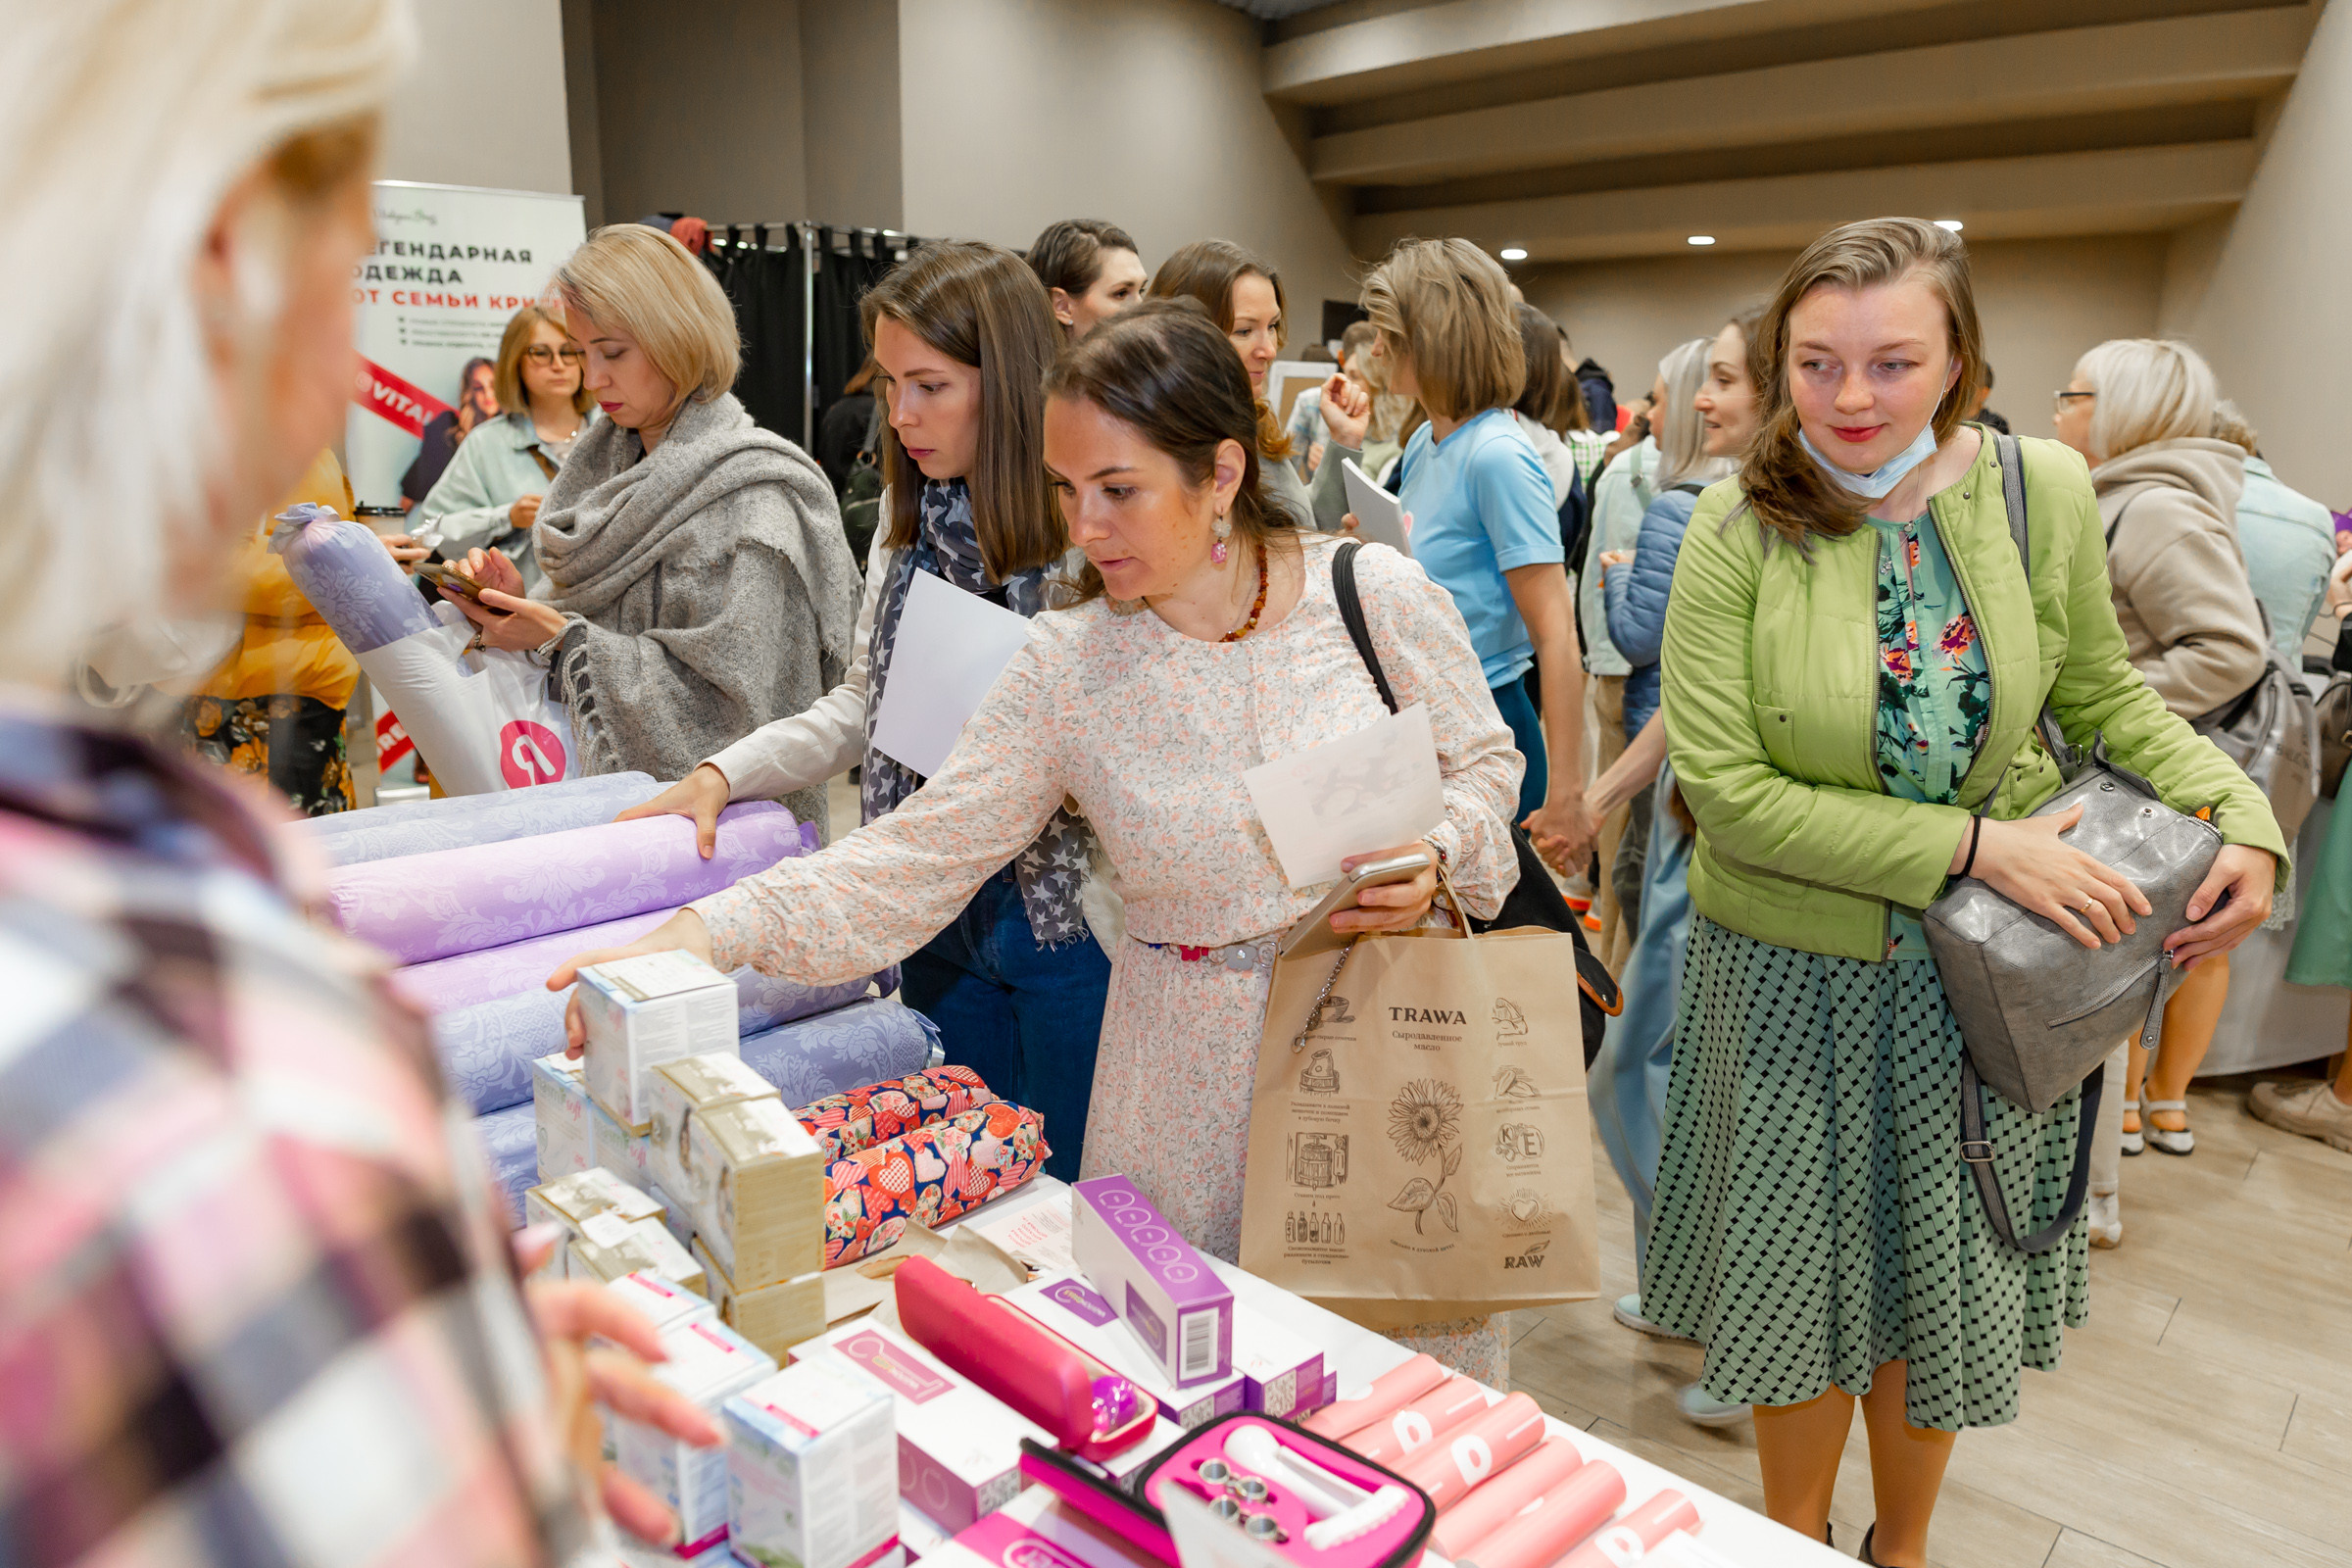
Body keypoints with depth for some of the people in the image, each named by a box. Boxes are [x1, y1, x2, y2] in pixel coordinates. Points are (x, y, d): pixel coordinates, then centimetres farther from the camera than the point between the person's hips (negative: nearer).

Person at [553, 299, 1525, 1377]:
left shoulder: (1376, 592, -9)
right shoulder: (1065, 670, -8)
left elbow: (1483, 763, 4)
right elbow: (913, 860, -11)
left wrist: (1431, 858, -17)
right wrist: (709, 933, -23)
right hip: (1194, 1080, 0)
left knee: (1422, 1345, 14)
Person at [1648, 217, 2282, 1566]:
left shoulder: (2043, 492, -7)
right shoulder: (1743, 527, -16)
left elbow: (2105, 696, 7)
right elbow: (1725, 786, -19)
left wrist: (2243, 820, -8)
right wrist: (1974, 846, -21)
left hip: (1988, 971, 3)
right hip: (1794, 968, -2)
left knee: (1943, 1273, 18)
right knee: (1805, 1275, 14)